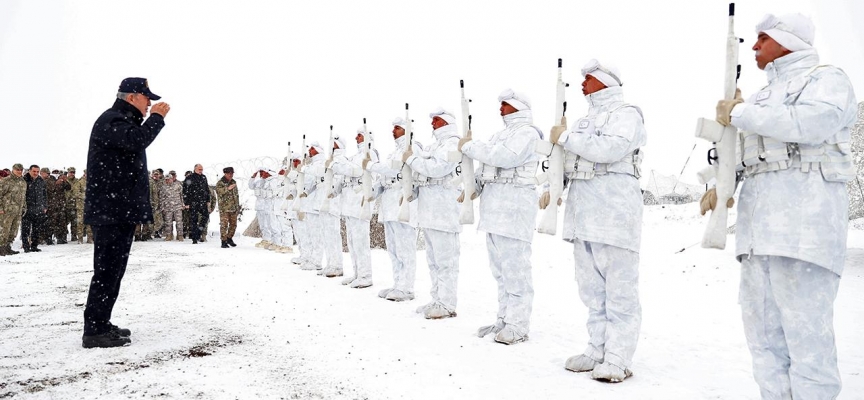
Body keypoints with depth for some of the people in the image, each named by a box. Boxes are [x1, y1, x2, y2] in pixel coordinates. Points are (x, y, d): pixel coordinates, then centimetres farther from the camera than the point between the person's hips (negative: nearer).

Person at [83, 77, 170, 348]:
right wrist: (156, 118, -15)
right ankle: (94, 331, -6)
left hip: (121, 211, 11)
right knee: (107, 270, -10)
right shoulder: (110, 120, -12)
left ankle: (101, 325, 23)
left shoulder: (125, 121, 24)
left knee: (113, 269, 15)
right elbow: (137, 140, -30)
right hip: (111, 211, -11)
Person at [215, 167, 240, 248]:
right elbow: (219, 191, -25)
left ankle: (229, 238, 28)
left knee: (233, 224, 11)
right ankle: (224, 241, -1)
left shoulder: (234, 182, 14)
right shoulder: (220, 183, -5)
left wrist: (238, 206, 20)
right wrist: (228, 188, -38)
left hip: (233, 208, 6)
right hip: (224, 208, -6)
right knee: (224, 225, -6)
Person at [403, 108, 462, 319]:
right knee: (434, 259, 14)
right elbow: (425, 170, 24)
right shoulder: (437, 144, 23)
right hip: (430, 211, 10)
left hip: (443, 212, -10)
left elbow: (436, 168, -21)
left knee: (445, 259, -7)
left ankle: (447, 305, -3)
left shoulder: (453, 144, -7)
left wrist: (411, 159, -11)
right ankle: (438, 300, 22)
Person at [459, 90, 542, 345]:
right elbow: (489, 164, 25)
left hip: (513, 207, -10)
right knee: (500, 268, 12)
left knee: (514, 268, -8)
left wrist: (468, 146, -12)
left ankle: (518, 326, -4)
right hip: (495, 206, 10)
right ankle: (504, 319, 19)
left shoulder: (526, 132, -6)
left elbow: (504, 157, -22)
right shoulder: (504, 133, 24)